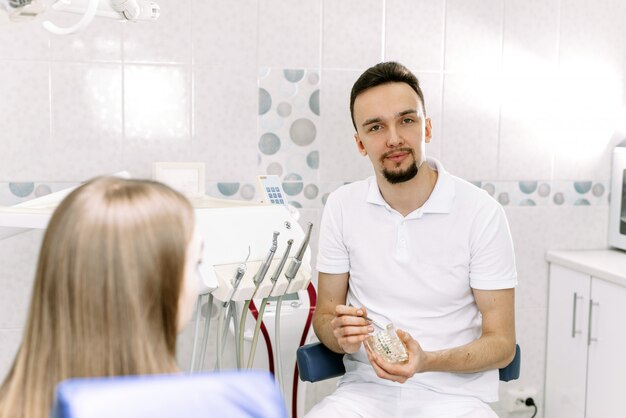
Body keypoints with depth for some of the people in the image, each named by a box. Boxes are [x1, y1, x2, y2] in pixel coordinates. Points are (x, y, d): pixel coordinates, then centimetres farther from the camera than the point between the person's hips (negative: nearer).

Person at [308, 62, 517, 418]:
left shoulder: (481, 212, -9)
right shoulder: (342, 206, 0)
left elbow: (501, 342, -6)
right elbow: (324, 316, 7)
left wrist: (427, 361, -24)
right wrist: (340, 335, -17)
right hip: (367, 386, 2)